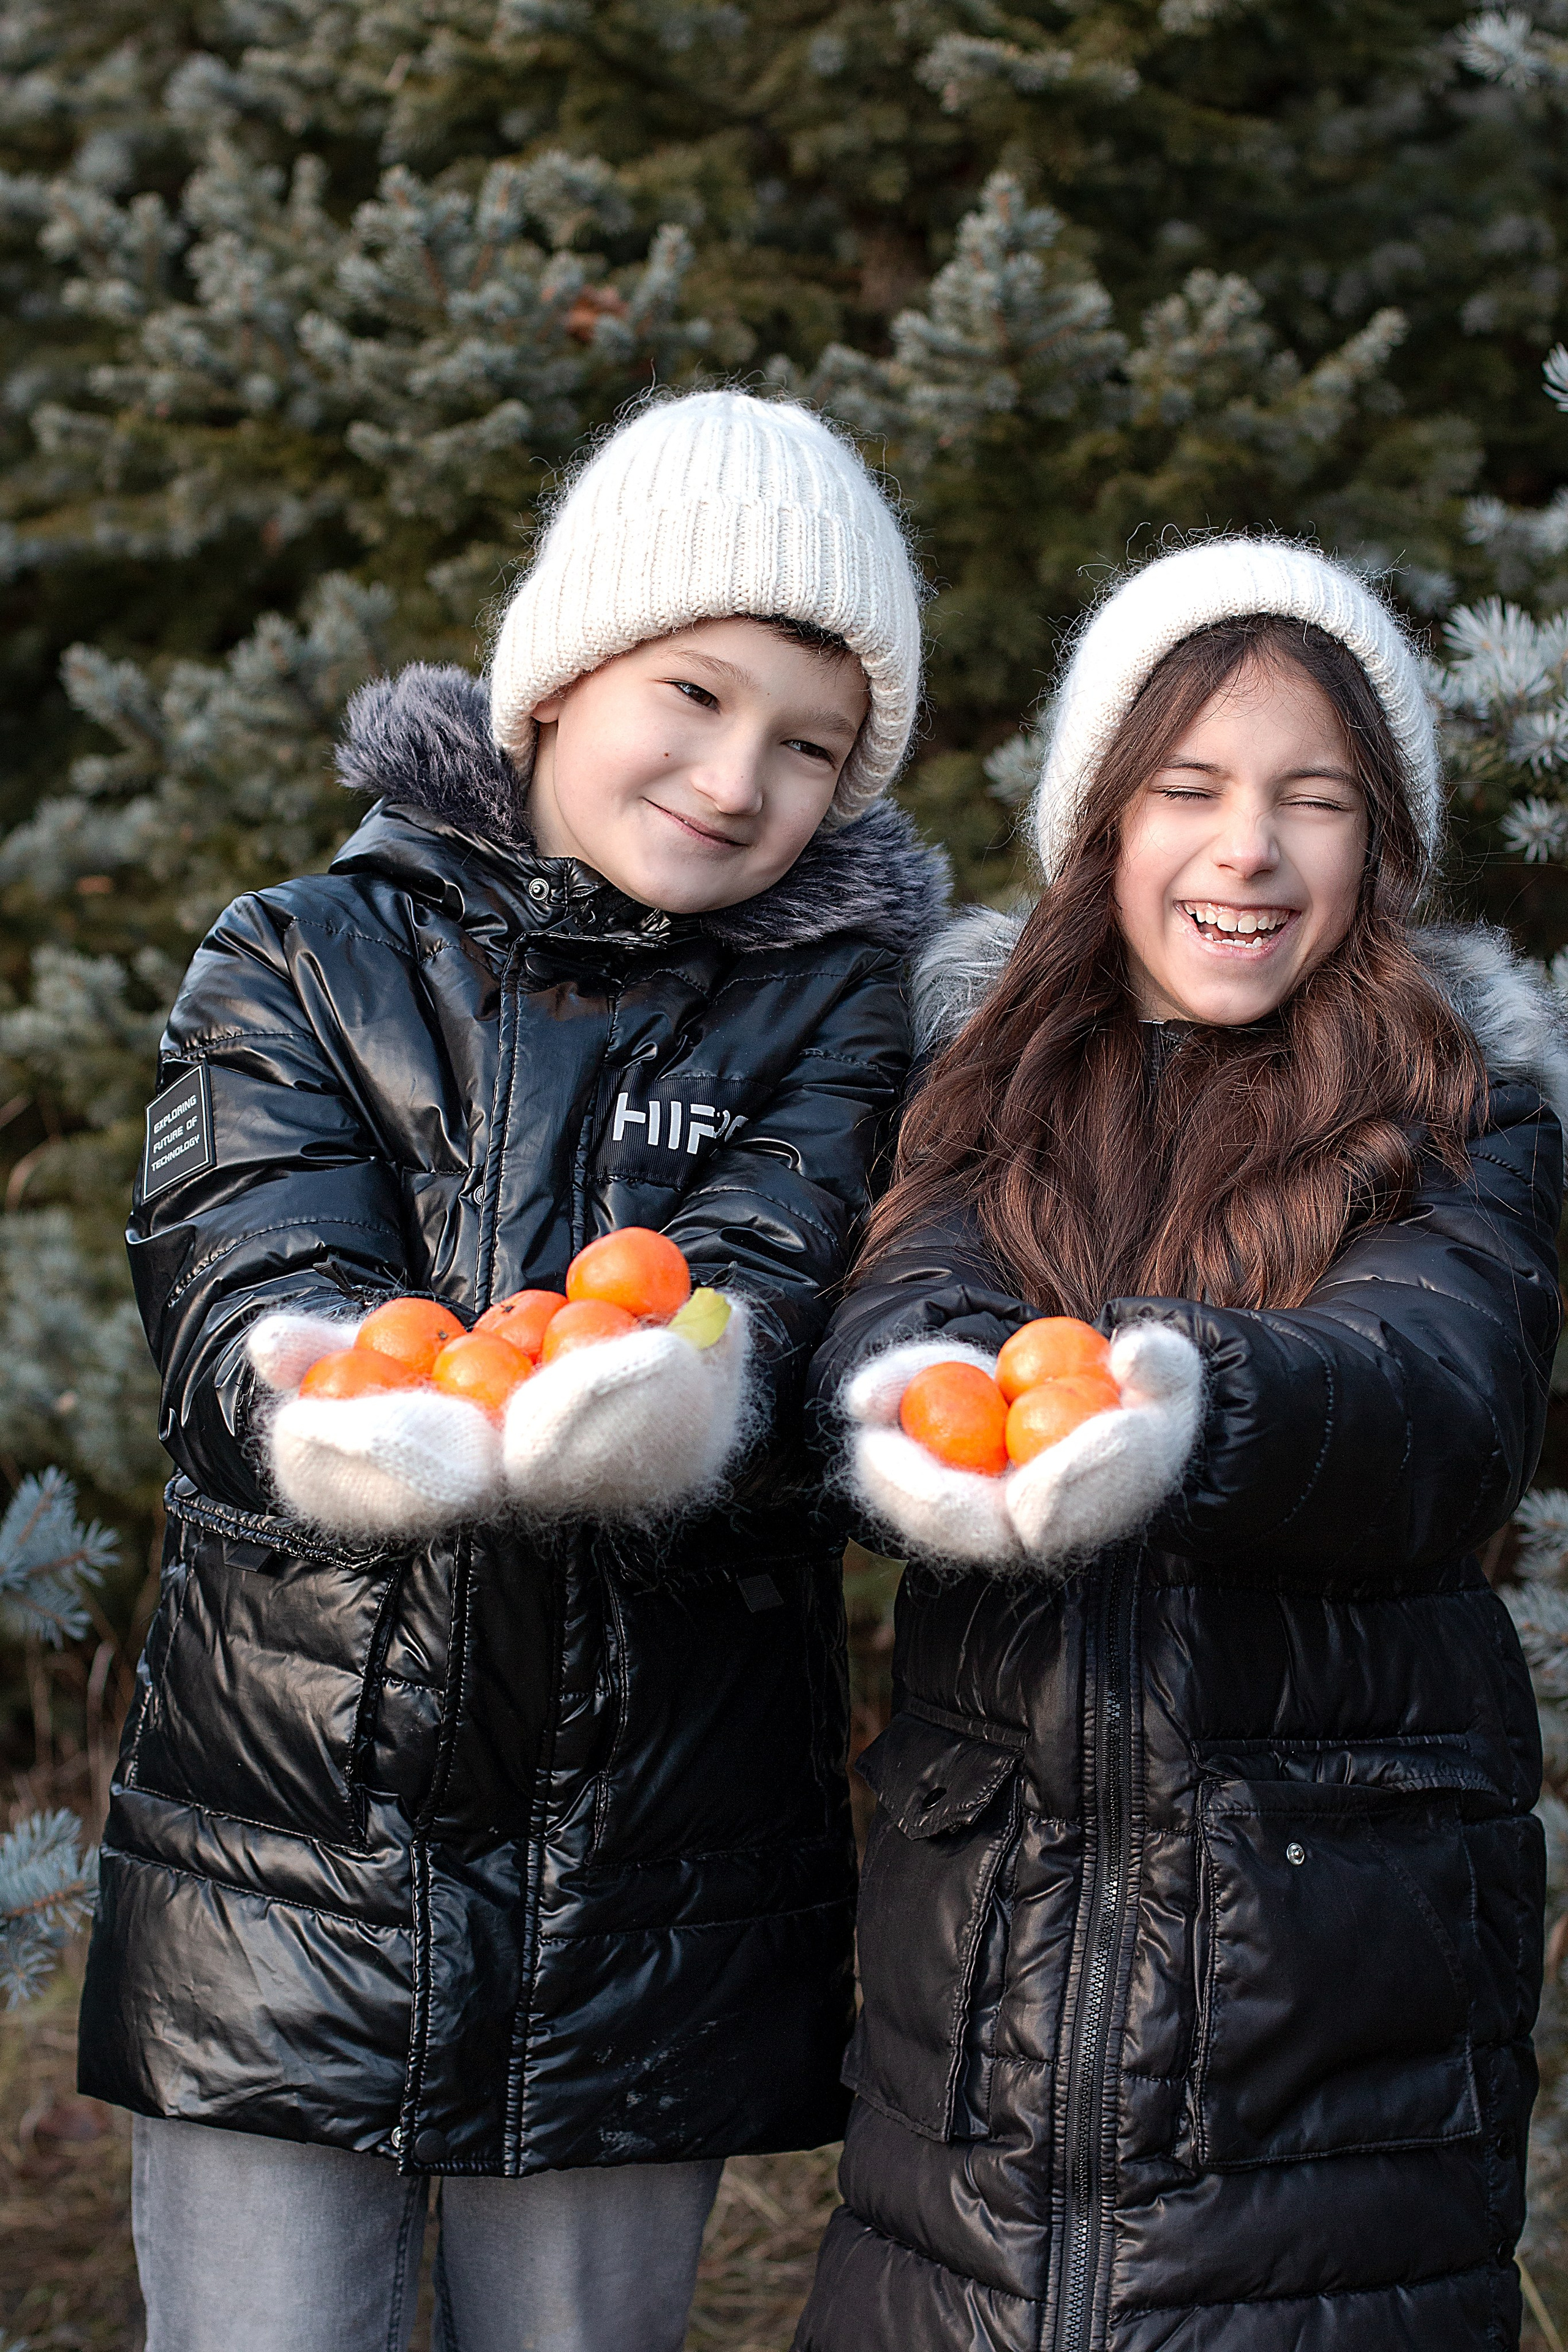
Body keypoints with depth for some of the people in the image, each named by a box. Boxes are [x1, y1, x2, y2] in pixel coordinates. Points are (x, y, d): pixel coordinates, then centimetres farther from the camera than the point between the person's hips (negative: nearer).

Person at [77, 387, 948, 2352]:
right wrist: (324, 1405, -37)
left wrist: (681, 1407, -39)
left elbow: (776, 1286, -14)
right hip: (284, 1873, 0)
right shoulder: (303, 961, 4)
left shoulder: (835, 1010, 5)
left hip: (642, 1914, 1)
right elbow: (244, 1281, -12)